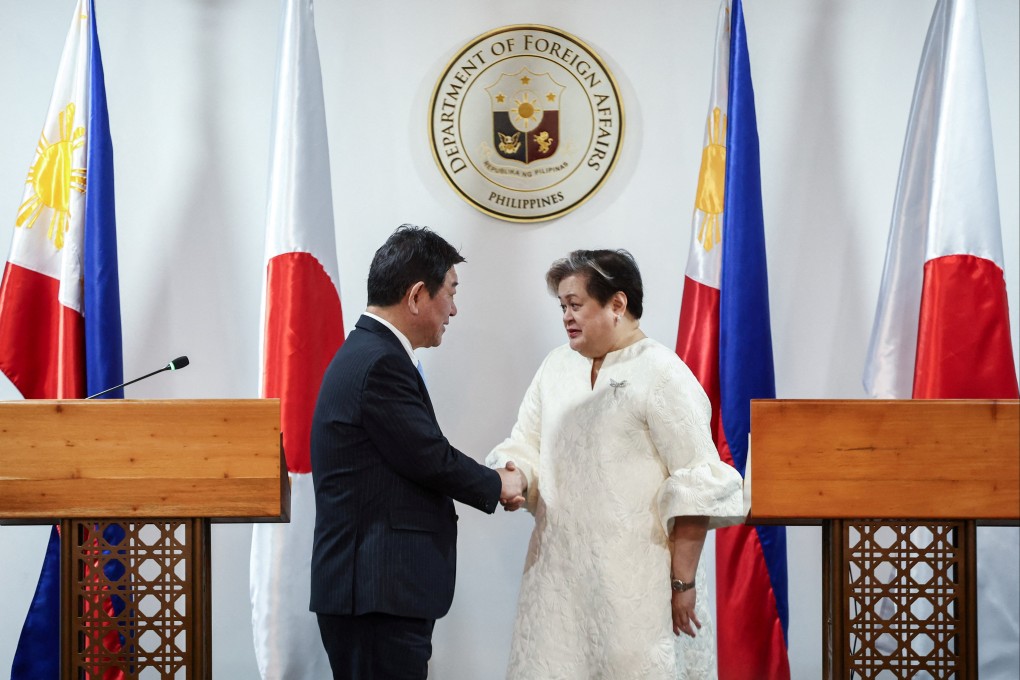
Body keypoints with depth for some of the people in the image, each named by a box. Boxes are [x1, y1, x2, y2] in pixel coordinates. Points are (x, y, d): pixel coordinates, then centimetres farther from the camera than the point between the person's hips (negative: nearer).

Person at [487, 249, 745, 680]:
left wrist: (683, 582, -14)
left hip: (637, 583, -6)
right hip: (560, 576, 6)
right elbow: (526, 445, 15)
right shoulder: (557, 366, 12)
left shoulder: (660, 374, -8)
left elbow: (695, 489, -11)